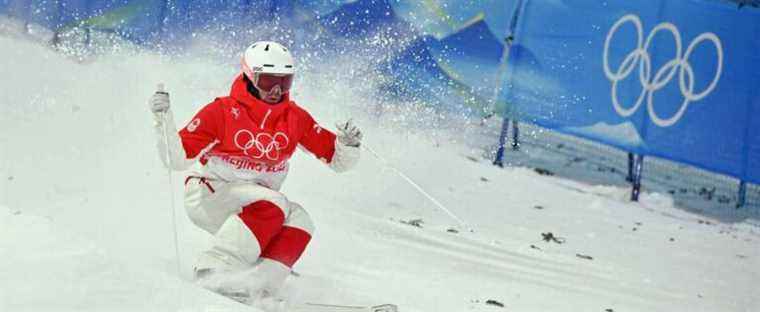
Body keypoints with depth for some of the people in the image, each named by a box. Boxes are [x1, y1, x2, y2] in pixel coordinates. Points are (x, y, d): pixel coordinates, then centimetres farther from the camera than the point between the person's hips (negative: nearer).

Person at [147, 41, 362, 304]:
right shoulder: (223, 112, -14)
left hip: (253, 209, 5)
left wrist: (348, 145, -20)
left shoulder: (295, 118, -2)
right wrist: (164, 120, -29)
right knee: (274, 205, -31)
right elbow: (177, 159, -15)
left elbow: (338, 160, 2)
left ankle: (257, 284, -32)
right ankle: (215, 269, -34)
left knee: (299, 221, -23)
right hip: (207, 195, -5)